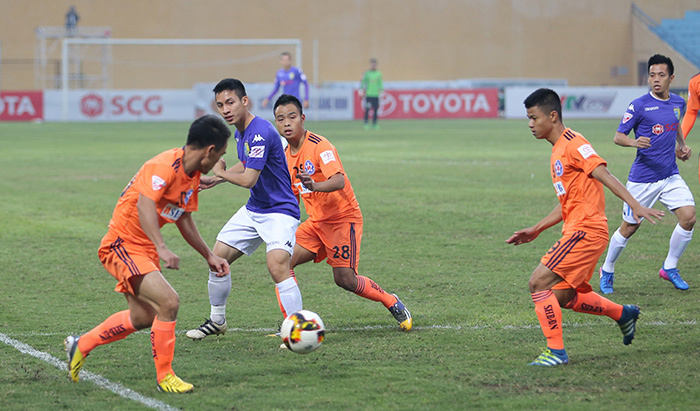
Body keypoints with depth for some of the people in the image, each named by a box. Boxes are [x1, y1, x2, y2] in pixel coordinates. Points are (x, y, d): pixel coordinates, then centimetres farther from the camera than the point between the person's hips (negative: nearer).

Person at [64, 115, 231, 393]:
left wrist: (209, 256, 18)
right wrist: (161, 248, -46)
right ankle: (165, 377, -10)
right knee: (168, 302, -22)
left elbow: (184, 219, 19)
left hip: (143, 249, 10)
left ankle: (80, 345, 37)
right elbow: (144, 205, -37)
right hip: (123, 245, -10)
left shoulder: (193, 176, 6)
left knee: (142, 317, 20)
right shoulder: (165, 166, -24)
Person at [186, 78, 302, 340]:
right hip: (253, 210, 10)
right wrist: (214, 180, 17)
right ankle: (217, 321, 29)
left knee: (277, 266, -29)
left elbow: (248, 179, -27)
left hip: (280, 212, -10)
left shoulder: (261, 133, -25)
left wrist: (221, 172, -8)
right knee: (217, 259, 10)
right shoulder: (240, 132, 5)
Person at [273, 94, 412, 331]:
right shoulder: (286, 155, 6)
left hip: (343, 218, -7)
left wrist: (315, 186, -52)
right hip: (316, 221, 7)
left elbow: (339, 181, -34)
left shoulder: (319, 146, -18)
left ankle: (392, 303, 12)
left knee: (345, 279, -13)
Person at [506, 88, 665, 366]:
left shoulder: (573, 143, -9)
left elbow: (603, 175, -19)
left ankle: (556, 351, -9)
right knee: (564, 296, 14)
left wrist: (635, 205, -28)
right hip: (577, 230, 10)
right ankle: (623, 314, 27)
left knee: (539, 282, -13)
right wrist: (535, 231, 25)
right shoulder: (557, 151, 20)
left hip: (585, 230, -10)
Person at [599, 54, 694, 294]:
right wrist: (634, 142, -29)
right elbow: (618, 136, -8)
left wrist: (682, 146, 11)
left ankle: (670, 268, 8)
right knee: (629, 227, 3)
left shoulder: (678, 103, 6)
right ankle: (607, 271, 25)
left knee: (688, 216, -11)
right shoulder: (639, 106, -11)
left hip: (670, 176, 5)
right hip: (642, 179, -5)